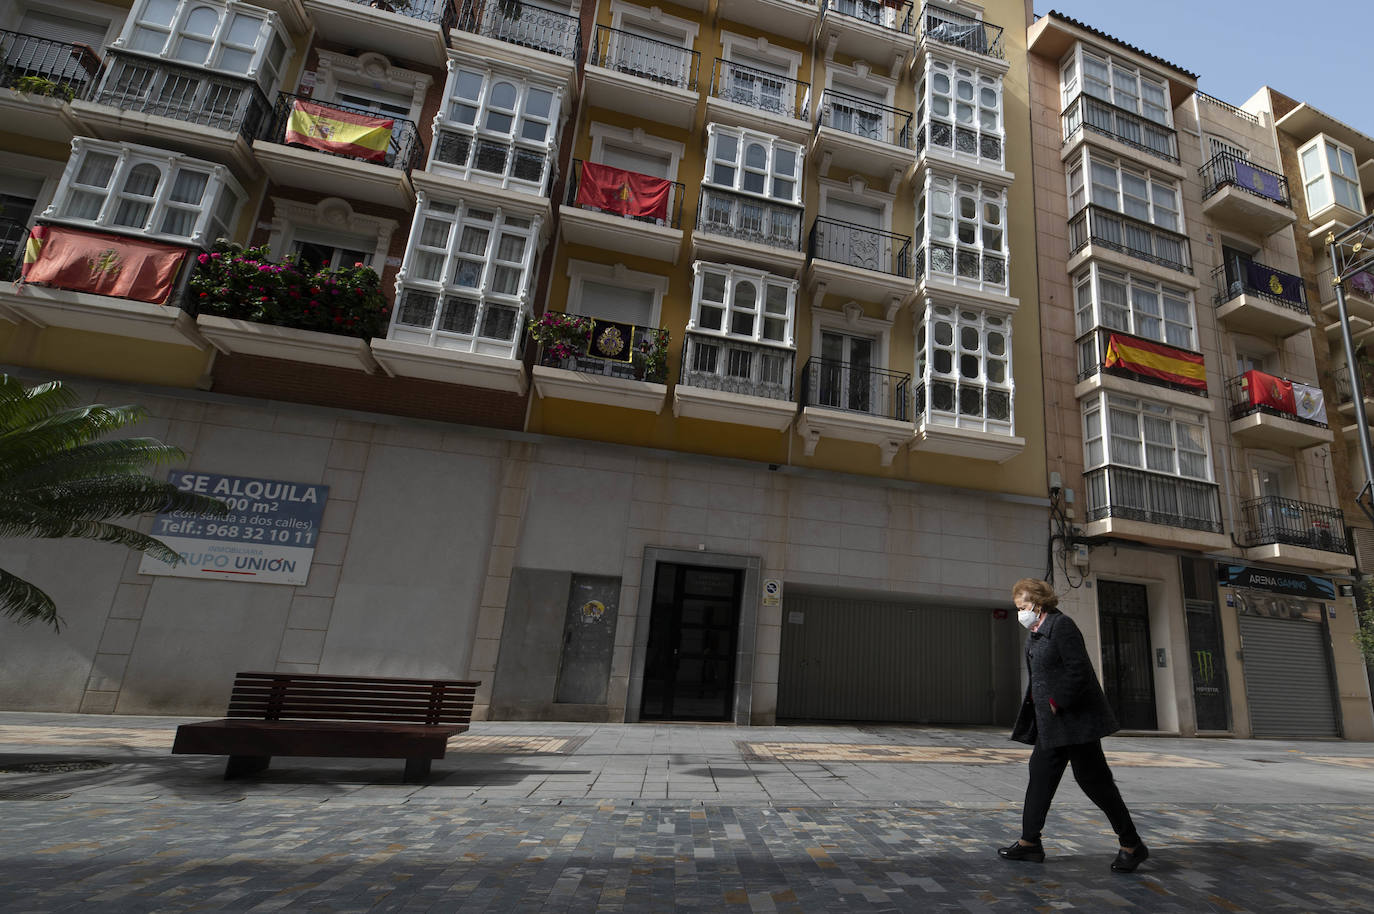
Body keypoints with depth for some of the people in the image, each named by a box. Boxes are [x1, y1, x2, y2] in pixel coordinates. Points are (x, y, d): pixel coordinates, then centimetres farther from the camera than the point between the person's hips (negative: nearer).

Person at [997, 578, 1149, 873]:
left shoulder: (1061, 625, -14)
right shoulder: (1034, 635, 13)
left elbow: (1078, 670, -20)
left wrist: (1056, 703, -17)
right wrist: (1036, 707, 11)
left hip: (1075, 717, -9)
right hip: (1050, 725, 9)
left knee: (1092, 778, 0)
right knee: (1040, 775, 9)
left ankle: (1132, 845, 18)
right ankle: (1029, 841, 16)